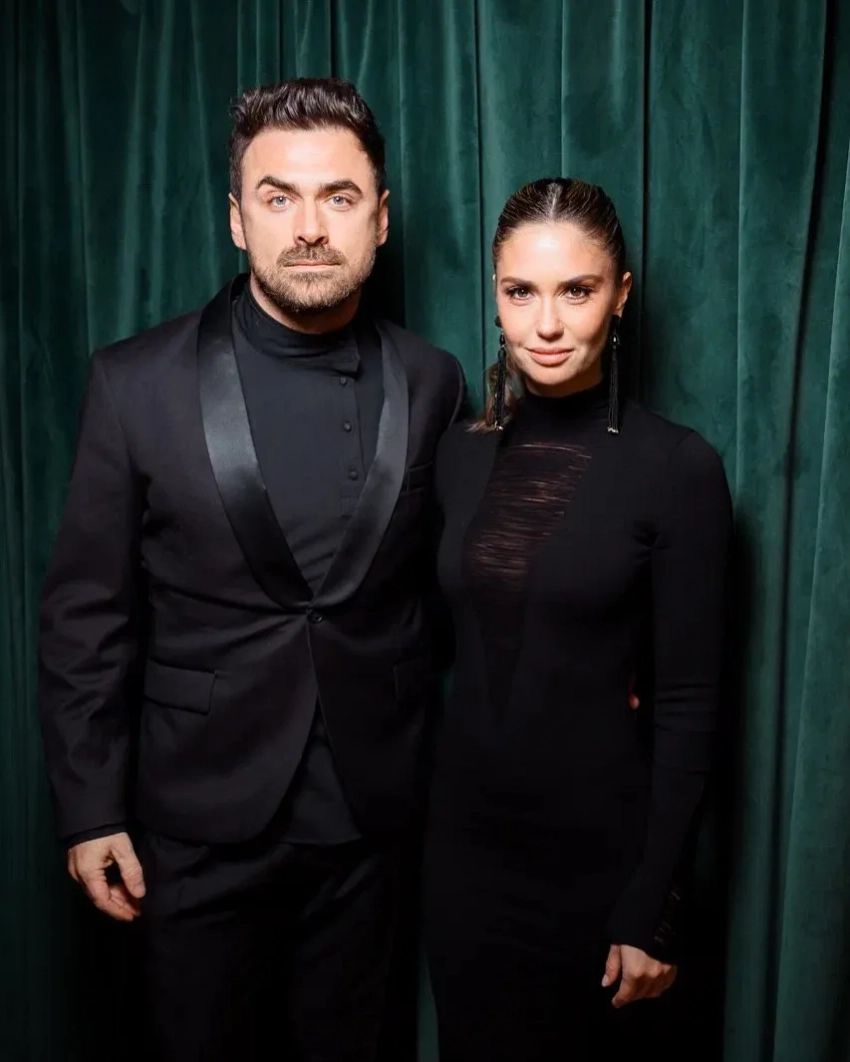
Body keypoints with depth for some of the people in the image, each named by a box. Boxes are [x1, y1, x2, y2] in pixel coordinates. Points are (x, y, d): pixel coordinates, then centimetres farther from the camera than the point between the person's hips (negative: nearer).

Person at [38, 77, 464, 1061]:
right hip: (200, 813, -1)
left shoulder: (431, 382, -3)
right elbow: (86, 614, -6)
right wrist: (91, 809, -5)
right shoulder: (137, 382, -10)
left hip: (367, 807, 2)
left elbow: (434, 581, 6)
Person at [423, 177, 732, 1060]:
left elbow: (686, 705, -12)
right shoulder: (459, 455, 0)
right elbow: (457, 649, 6)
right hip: (465, 831, 4)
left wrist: (652, 908, -10)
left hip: (600, 845, -3)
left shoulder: (676, 468, -13)